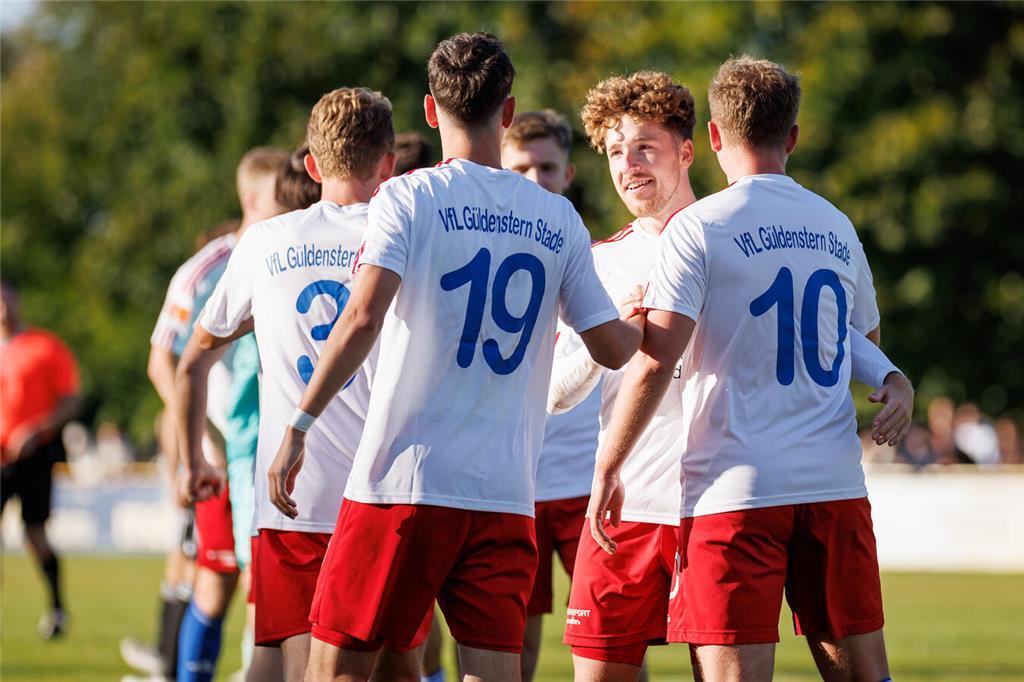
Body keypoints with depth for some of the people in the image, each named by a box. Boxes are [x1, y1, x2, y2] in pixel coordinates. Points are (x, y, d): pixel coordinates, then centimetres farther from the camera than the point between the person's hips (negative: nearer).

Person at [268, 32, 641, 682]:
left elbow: (362, 318, -16)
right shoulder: (559, 219, 8)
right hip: (506, 495, 3)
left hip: (402, 483, -3)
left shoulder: (407, 199, -2)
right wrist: (643, 323, 33)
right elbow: (614, 348, 11)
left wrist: (300, 425, -12)